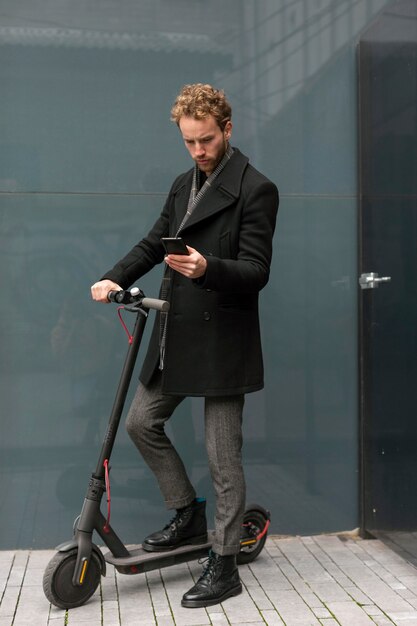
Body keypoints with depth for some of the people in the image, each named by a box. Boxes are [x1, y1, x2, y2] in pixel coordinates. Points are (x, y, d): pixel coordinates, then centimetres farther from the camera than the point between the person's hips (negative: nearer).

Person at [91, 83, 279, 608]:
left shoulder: (256, 190, -10)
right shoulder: (184, 185, 14)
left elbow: (255, 271, -15)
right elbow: (154, 242, 18)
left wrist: (207, 268, -33)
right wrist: (115, 278, 2)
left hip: (222, 343, -8)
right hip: (175, 337, 8)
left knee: (223, 457, 1)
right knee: (141, 422, 13)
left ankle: (224, 567, 16)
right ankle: (188, 515, 31)